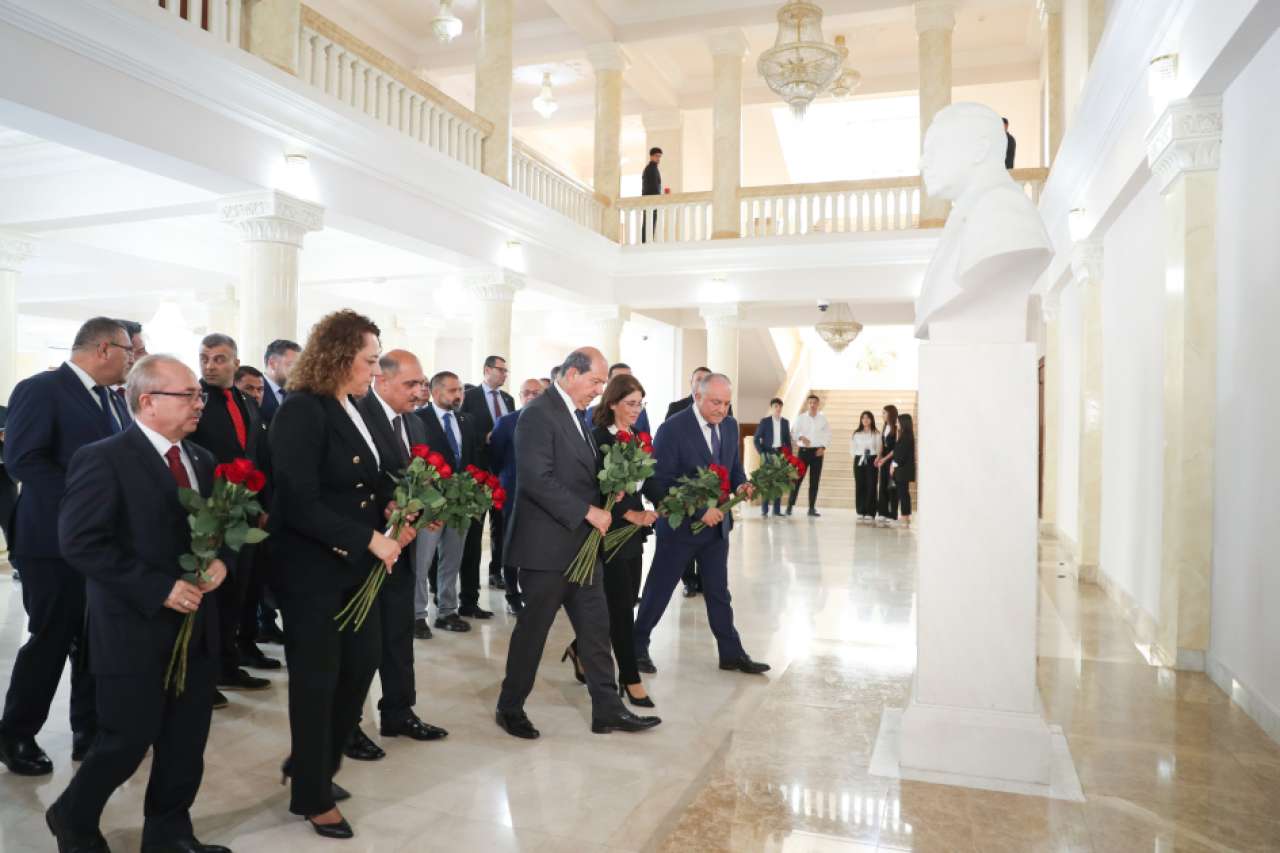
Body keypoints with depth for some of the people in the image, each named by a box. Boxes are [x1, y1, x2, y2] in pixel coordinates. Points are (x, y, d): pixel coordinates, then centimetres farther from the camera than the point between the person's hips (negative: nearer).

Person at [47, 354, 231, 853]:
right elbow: (80, 543, -18)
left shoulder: (201, 460, 10)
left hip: (197, 627, 6)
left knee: (186, 746, 13)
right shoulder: (103, 459, -12)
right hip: (135, 630, -6)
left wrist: (219, 561, -6)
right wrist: (159, 588, -21)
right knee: (127, 743, 6)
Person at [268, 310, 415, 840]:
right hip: (312, 570, -8)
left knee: (362, 664, 15)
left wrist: (388, 515, -4)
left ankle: (313, 765, 38)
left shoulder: (353, 410, 7)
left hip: (355, 566, 8)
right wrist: (371, 539, -21)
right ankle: (312, 795, 28)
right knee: (317, 680, 7)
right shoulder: (302, 410, -18)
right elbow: (300, 504, -23)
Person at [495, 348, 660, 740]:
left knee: (596, 628, 11)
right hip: (547, 544, -9)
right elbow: (536, 479, -25)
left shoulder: (577, 414, 13)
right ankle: (510, 708, 23)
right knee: (533, 629, 5)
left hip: (581, 543, 9)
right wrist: (588, 511, -21)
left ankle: (608, 710, 20)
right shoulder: (539, 414, -16)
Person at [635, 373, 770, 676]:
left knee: (719, 592, 15)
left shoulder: (730, 426, 1)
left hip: (717, 523, 6)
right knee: (658, 591, 8)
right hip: (680, 525, -6)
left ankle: (732, 654, 26)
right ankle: (637, 648, 26)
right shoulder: (672, 430, -19)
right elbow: (658, 485, -21)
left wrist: (741, 485, -10)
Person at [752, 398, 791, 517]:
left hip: (781, 454, 3)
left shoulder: (785, 422, 9)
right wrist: (761, 453, -10)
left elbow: (788, 440, 13)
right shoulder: (765, 422, -1)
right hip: (768, 453, -3)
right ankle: (764, 510, 2)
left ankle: (777, 510, 8)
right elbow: (756, 439, -1)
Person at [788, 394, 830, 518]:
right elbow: (794, 432, -3)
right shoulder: (801, 417, 3)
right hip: (804, 450, -2)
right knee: (798, 478, -5)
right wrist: (801, 437, -23)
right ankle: (790, 505, 1)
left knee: (815, 481, 3)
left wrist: (823, 447, -5)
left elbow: (828, 434, 8)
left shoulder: (823, 418, 7)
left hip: (817, 451, 2)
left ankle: (812, 508, 8)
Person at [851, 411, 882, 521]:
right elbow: (852, 448, 10)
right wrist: (858, 456, -4)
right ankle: (861, 512, 6)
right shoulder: (856, 434, 9)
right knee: (860, 486, 0)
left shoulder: (876, 434, 3)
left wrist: (877, 459, -14)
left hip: (871, 461, -2)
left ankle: (870, 512, -1)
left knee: (871, 486, -5)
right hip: (859, 460, 2)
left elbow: (879, 449, 0)